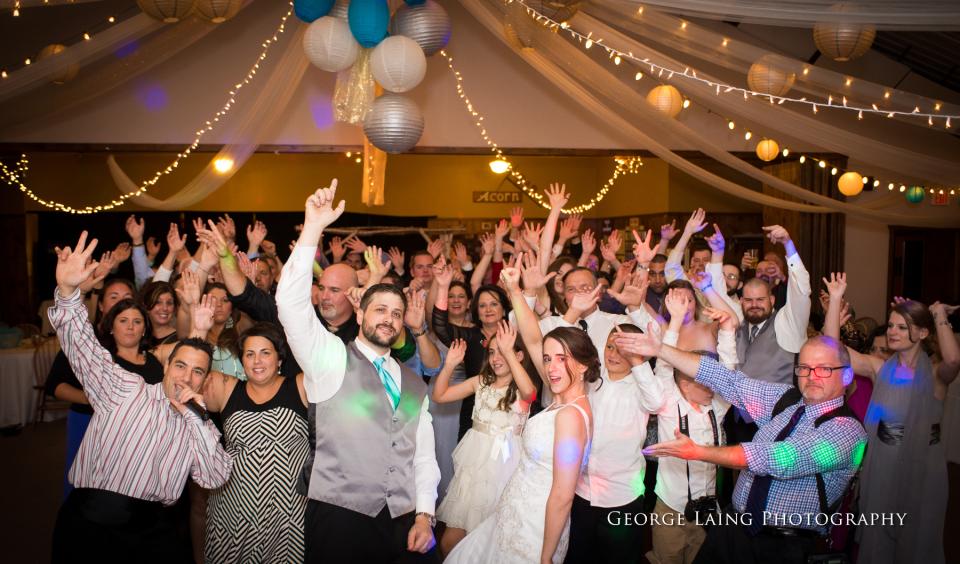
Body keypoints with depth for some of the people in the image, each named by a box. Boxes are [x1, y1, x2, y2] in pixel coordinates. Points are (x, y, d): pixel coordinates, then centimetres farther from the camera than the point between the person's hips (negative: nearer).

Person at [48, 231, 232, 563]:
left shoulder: (196, 424, 9)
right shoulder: (124, 389, 2)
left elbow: (216, 478, -2)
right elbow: (83, 343, -8)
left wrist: (198, 419, -8)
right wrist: (67, 290, -22)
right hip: (87, 525, -2)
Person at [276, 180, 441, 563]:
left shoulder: (413, 384, 15)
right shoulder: (329, 359, 1)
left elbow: (423, 456, 14)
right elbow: (291, 304, -13)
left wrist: (424, 514, 1)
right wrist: (313, 228, -19)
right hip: (338, 519, -4)